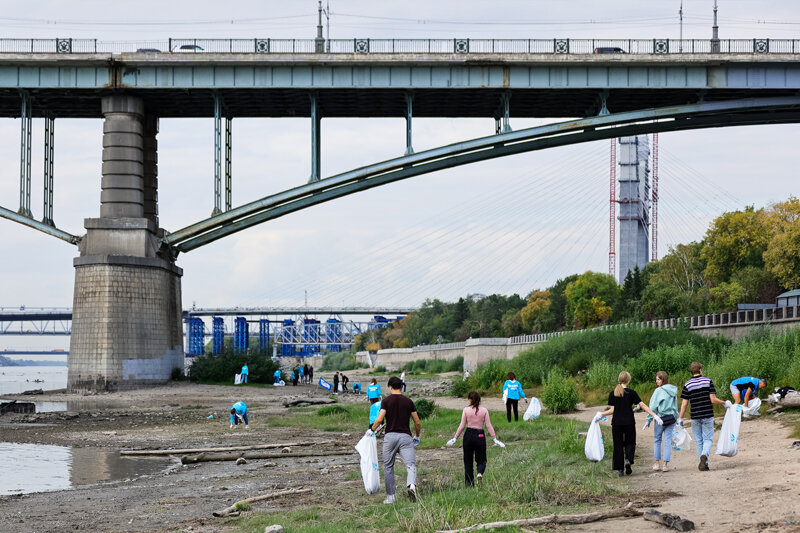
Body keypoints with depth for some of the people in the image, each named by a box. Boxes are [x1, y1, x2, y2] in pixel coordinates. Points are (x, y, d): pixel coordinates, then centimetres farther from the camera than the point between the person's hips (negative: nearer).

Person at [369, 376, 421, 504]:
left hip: (390, 436, 0)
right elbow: (417, 423, 8)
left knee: (388, 467, 12)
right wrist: (417, 437, 24)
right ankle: (411, 485, -36)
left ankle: (390, 496, 14)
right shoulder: (408, 402, 8)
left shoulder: (386, 401, 1)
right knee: (411, 465, -7)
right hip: (405, 436, 1)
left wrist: (372, 430, 8)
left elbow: (379, 420, -10)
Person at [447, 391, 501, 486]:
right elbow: (489, 426, -3)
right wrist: (494, 438, 2)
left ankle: (469, 484, 9)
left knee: (468, 461, 11)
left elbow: (462, 426, -3)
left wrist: (455, 438, 5)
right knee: (481, 460, 10)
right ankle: (480, 473, -24)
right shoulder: (484, 410, -2)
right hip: (480, 436, 0)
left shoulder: (466, 410, -3)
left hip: (468, 435, 0)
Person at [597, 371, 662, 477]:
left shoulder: (612, 394, 1)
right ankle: (628, 459, -12)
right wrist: (654, 415, -5)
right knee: (630, 443, 15)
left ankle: (620, 469, 5)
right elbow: (643, 405, -7)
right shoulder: (631, 393, -4)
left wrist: (601, 415, 14)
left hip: (616, 423, 1)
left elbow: (612, 410, -1)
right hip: (629, 422, -1)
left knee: (618, 445, 7)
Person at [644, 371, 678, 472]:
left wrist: (649, 419, -5)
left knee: (657, 440, 10)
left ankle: (657, 463, 12)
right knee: (668, 441, 4)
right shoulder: (673, 391, 6)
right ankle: (665, 464, 2)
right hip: (671, 417, 5)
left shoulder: (659, 391, -12)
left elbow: (653, 406, -11)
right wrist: (676, 418, 19)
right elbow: (675, 406, 12)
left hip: (661, 418, -5)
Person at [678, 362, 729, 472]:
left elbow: (684, 404, -3)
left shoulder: (687, 385, -1)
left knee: (699, 441, 10)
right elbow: (713, 399, -8)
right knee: (708, 439, 4)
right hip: (708, 416, -1)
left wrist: (680, 418, 3)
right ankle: (704, 455, -24)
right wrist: (725, 403, 8)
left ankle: (704, 464, 10)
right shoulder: (708, 381, -3)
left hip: (695, 417, 1)